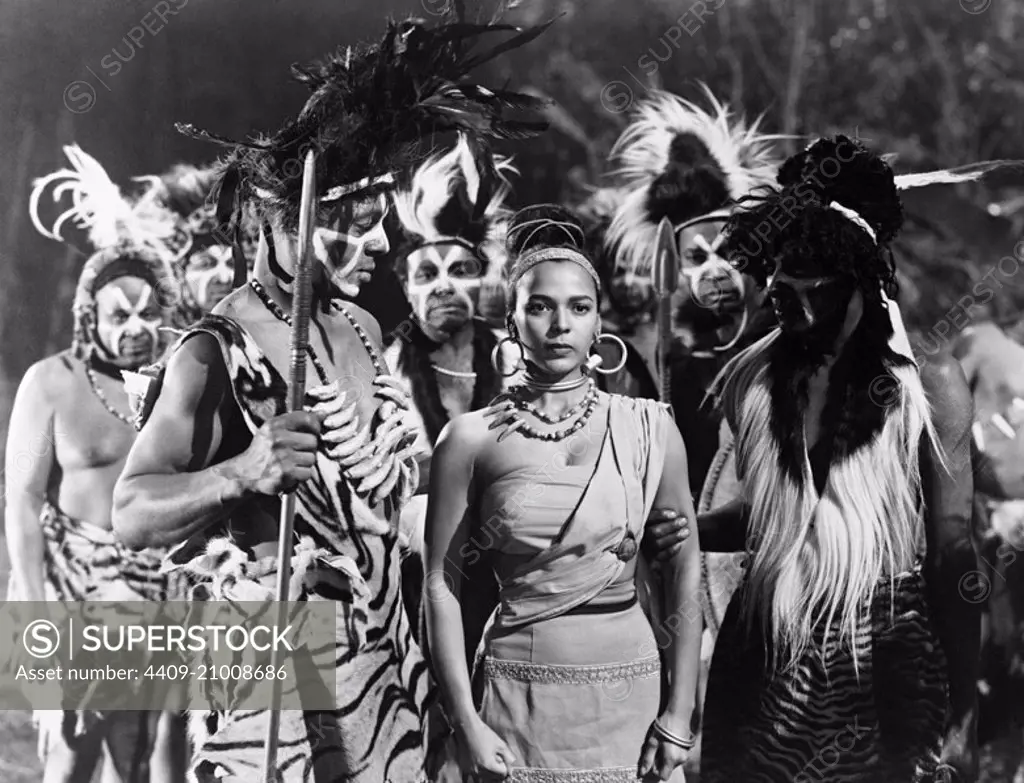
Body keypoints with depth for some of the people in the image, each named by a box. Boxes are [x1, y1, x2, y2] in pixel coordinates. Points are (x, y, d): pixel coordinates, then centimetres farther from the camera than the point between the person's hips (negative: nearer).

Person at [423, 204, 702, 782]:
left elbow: (685, 577, 1)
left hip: (630, 694, 1)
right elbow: (443, 583, -2)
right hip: (519, 697, -1)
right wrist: (467, 723, -8)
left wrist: (679, 716, -4)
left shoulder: (649, 428, 0)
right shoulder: (473, 437, -3)